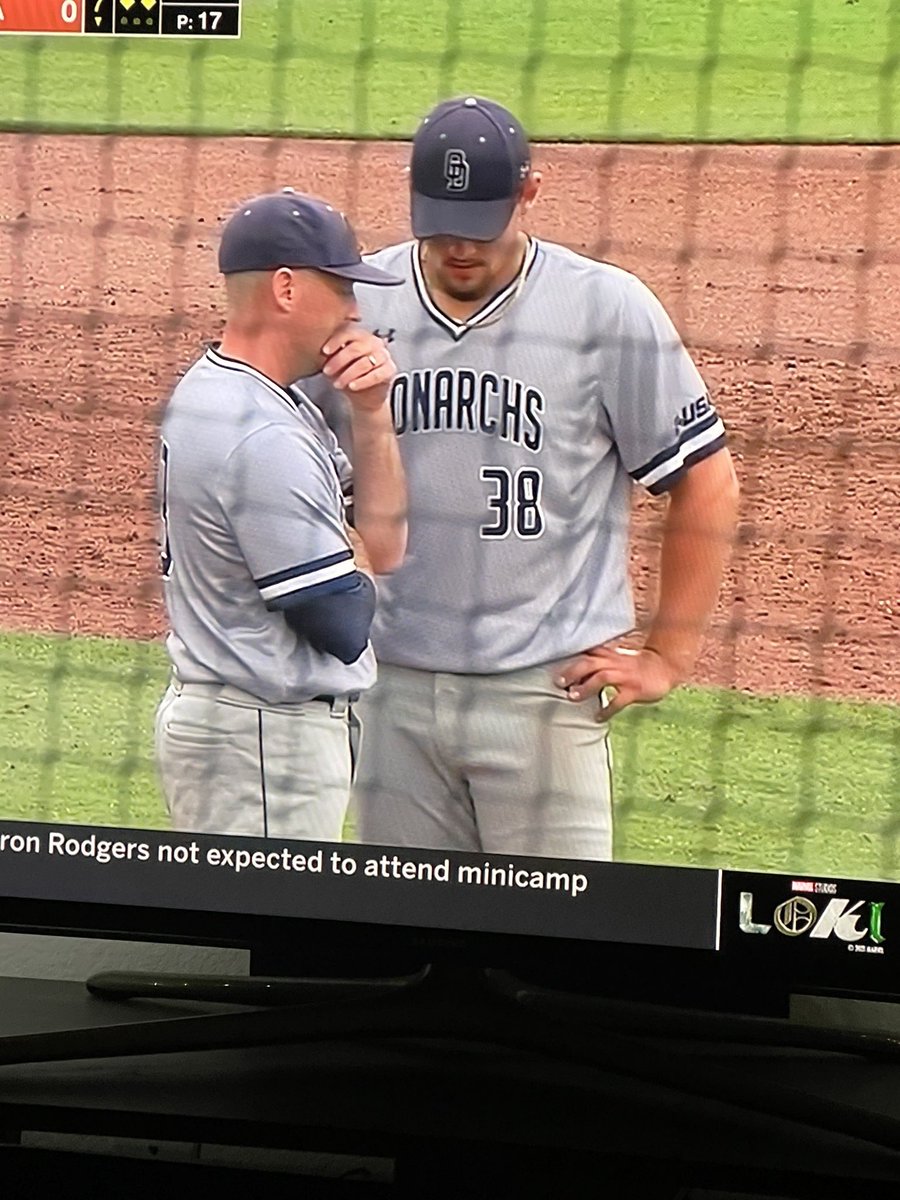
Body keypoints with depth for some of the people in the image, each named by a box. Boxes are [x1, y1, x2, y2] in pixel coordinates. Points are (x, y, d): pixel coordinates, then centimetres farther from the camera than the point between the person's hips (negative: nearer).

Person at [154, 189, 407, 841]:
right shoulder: (264, 437, -22)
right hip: (267, 740, -11)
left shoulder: (212, 390, 10)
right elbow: (345, 626, -20)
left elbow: (383, 543, 10)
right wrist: (354, 552, 1)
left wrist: (371, 413, -3)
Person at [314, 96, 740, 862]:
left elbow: (706, 481, 0)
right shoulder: (358, 302, 2)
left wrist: (668, 656, -2)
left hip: (546, 689, -3)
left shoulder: (608, 310, -6)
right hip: (391, 683, 3)